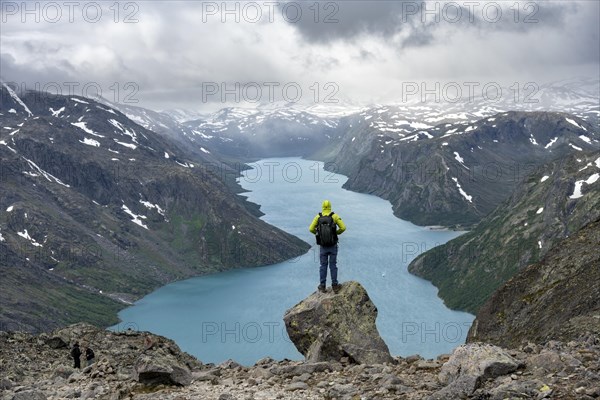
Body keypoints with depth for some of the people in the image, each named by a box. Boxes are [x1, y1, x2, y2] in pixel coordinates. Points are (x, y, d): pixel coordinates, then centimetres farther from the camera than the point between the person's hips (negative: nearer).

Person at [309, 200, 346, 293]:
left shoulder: (318, 217, -3)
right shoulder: (334, 216, -7)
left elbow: (311, 229, -7)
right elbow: (343, 227, -11)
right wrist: (336, 233, 10)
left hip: (323, 246, 1)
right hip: (333, 246, -1)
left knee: (323, 266, 11)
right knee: (333, 265, 8)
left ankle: (322, 286, 13)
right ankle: (334, 286, 10)